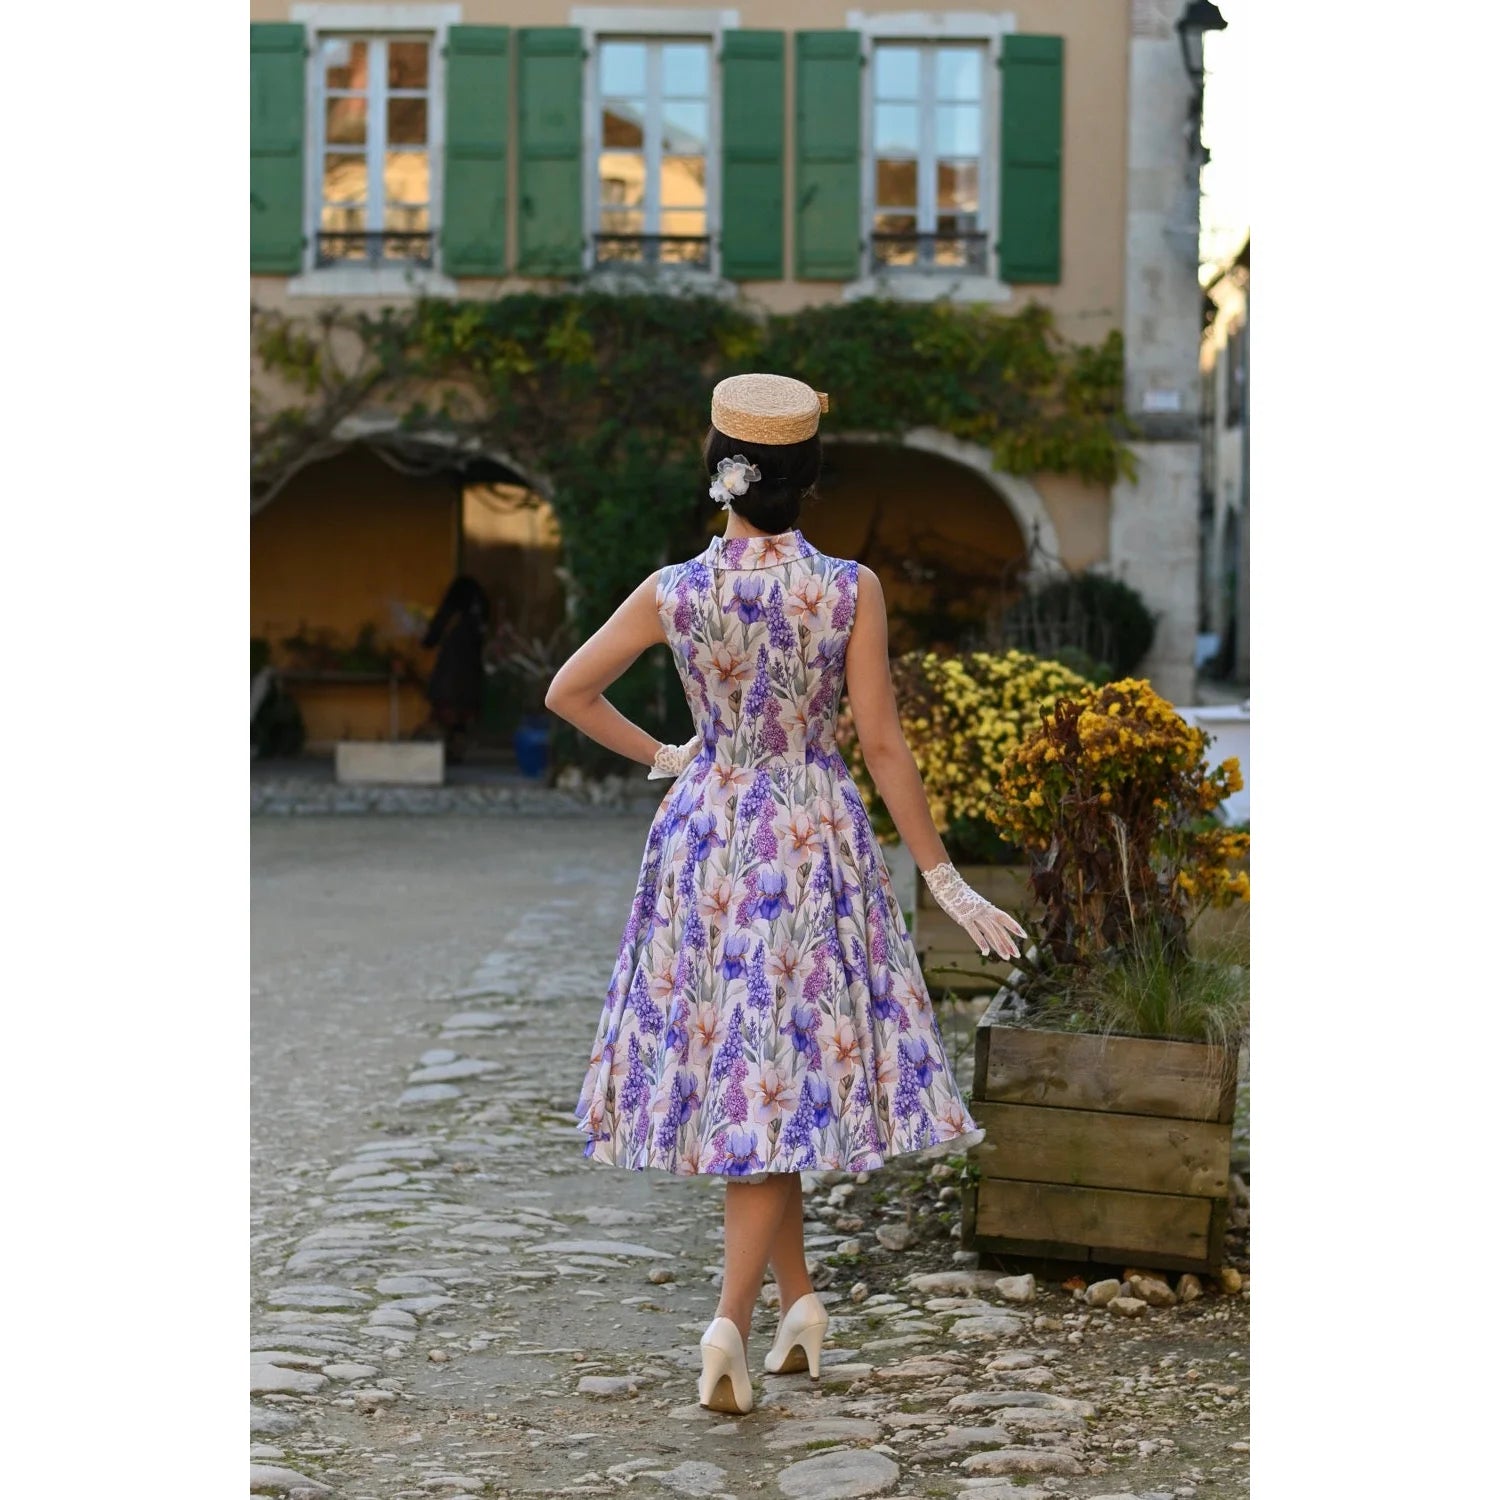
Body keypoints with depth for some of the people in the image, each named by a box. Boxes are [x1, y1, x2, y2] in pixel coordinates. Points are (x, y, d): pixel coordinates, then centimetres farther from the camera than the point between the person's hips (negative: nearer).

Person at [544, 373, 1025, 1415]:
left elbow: (566, 692, 4)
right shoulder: (852, 590, -11)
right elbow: (882, 744, -10)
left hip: (704, 833, 2)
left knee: (732, 1063, 15)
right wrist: (944, 879, -3)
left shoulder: (673, 593, -6)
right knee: (782, 1074, 3)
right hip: (814, 840, -2)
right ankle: (733, 1318, -10)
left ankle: (800, 1297, 23)